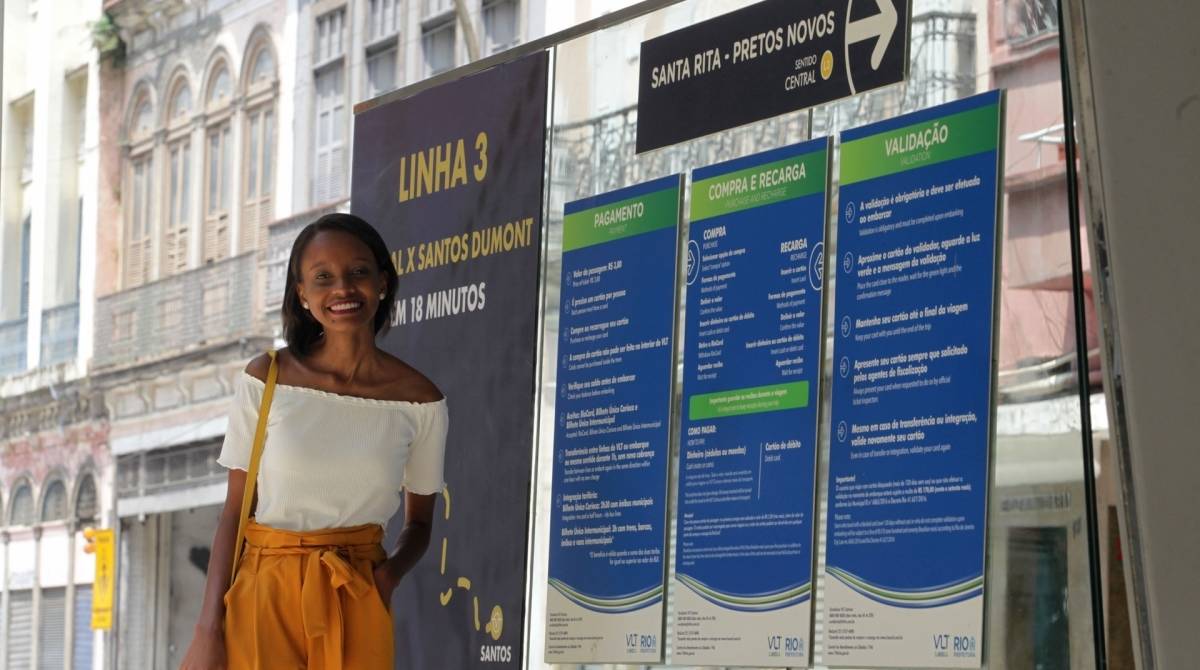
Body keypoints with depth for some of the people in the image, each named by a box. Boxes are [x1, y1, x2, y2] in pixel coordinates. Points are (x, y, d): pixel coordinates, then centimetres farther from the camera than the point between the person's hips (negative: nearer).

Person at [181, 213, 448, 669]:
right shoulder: (266, 380, -1)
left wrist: (391, 572, -9)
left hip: (356, 603, 1)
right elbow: (234, 512, 2)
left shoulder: (418, 400, 1)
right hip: (265, 596, -1)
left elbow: (420, 522, 13)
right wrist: (208, 629, -4)